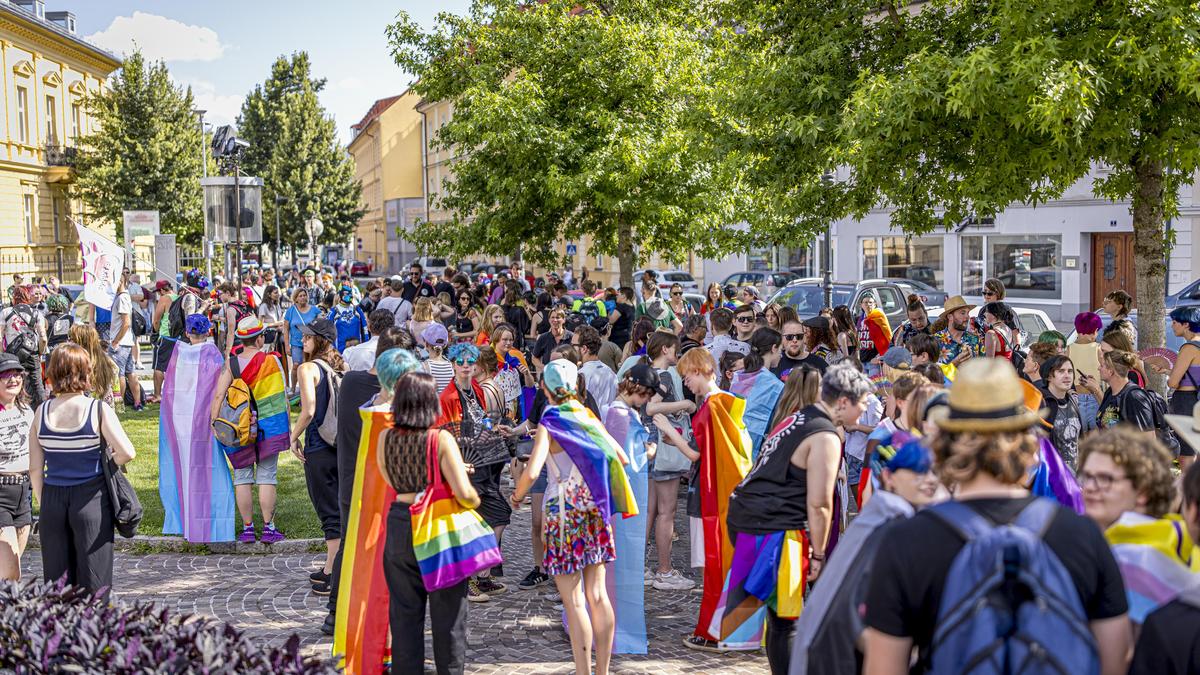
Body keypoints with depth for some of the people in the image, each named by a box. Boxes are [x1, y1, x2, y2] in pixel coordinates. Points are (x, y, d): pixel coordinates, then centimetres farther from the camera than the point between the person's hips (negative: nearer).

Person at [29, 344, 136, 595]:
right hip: (91, 499, -3)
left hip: (52, 501, 3)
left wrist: (43, 504, 14)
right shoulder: (98, 410, -9)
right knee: (93, 582, 5)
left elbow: (35, 469, 3)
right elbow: (127, 453, -18)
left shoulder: (42, 412, 1)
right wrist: (109, 462, 3)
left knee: (56, 583, 12)